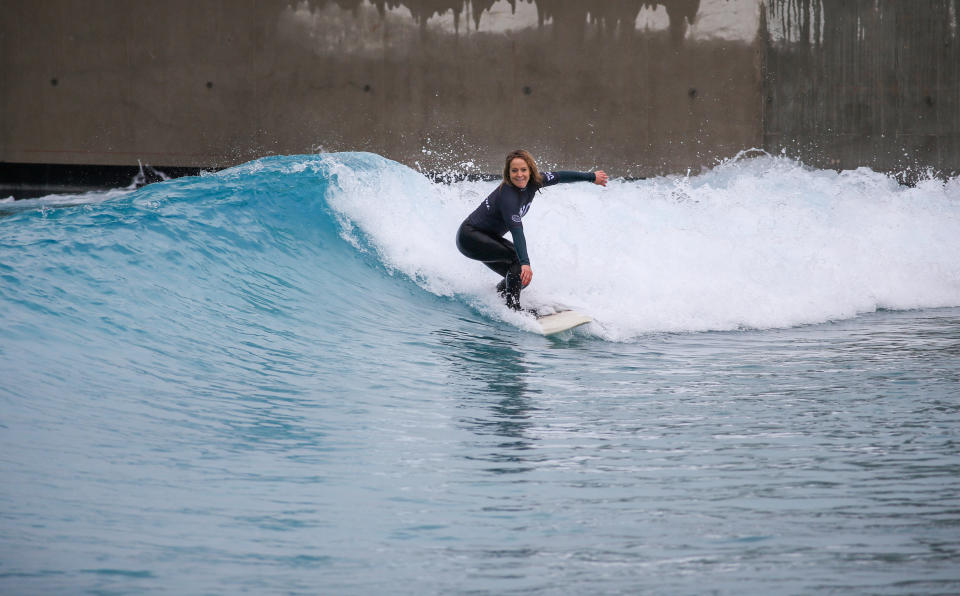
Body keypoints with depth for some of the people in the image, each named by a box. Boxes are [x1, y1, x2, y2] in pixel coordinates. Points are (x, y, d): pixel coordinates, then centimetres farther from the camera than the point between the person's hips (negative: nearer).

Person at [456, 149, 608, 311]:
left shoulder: (532, 182, -7)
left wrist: (591, 176, 20)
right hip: (470, 237, -9)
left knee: (522, 277, 5)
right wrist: (524, 263, -48)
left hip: (487, 237, 9)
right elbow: (516, 231, -40)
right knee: (518, 259, -23)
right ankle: (512, 309, -18)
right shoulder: (507, 196, -31)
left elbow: (559, 177, 8)